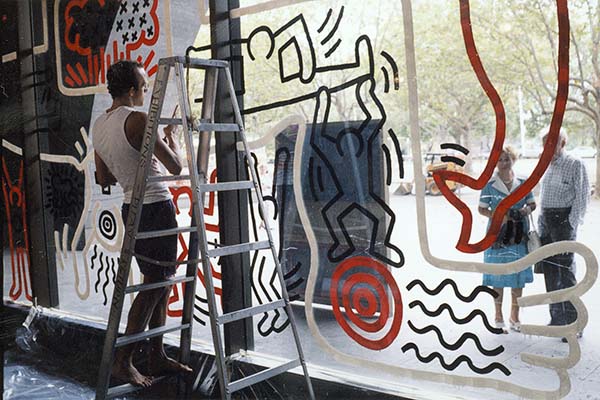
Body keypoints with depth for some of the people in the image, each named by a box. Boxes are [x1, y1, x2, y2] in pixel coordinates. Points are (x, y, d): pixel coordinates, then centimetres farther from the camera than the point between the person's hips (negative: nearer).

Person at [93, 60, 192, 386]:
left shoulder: (99, 125, 10)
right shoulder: (137, 119, -16)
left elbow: (104, 179, 17)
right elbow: (175, 166, -14)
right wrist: (171, 137, 3)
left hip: (132, 208, 9)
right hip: (155, 207, -9)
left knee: (160, 282, 15)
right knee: (155, 284, 0)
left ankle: (158, 357, 22)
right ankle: (123, 362, 6)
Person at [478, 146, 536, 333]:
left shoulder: (522, 183, 4)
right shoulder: (489, 185, -4)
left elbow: (532, 203, 14)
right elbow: (482, 209, 0)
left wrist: (527, 209, -9)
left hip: (519, 235, 3)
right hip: (498, 235, -3)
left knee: (519, 276, 9)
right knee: (498, 278, 3)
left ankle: (515, 317, 24)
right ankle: (499, 318, 18)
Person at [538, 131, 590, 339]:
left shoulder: (575, 164, -5)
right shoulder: (547, 166, 16)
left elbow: (582, 196, -8)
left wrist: (572, 224, -14)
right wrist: (541, 224, 13)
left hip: (563, 219, -7)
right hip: (546, 220, 7)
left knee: (566, 271, -9)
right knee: (549, 270, 9)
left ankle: (573, 323, -2)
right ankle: (557, 318, 19)